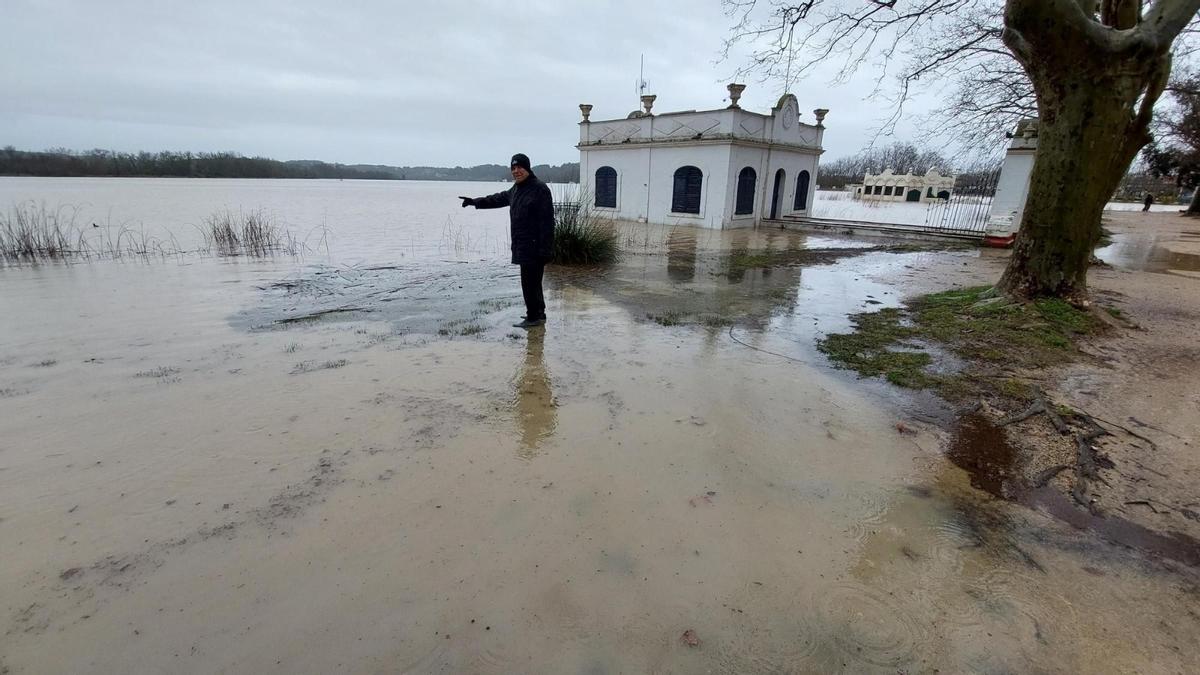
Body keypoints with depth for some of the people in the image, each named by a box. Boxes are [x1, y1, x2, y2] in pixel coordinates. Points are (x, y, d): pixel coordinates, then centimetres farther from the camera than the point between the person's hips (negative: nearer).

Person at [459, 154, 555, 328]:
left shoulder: (540, 189, -13)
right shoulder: (516, 189, 18)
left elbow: (547, 221, -19)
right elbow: (499, 199, 35)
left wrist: (544, 249, -23)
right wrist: (475, 201, 38)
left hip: (534, 247, -10)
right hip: (523, 247, 10)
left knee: (530, 282, -8)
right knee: (532, 281, 15)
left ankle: (534, 317, 1)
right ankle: (538, 315, 25)